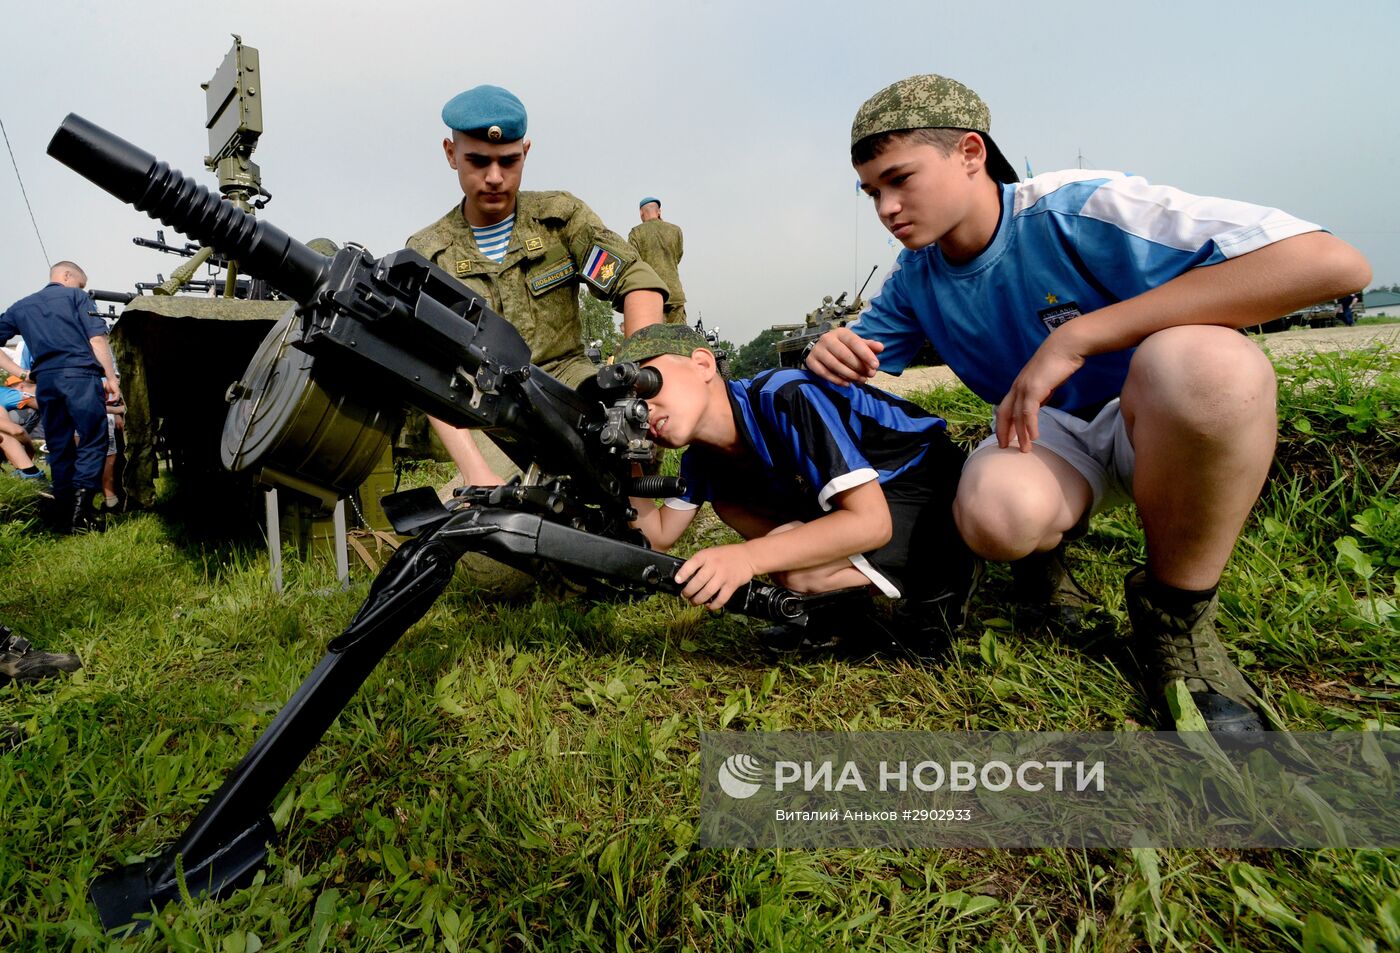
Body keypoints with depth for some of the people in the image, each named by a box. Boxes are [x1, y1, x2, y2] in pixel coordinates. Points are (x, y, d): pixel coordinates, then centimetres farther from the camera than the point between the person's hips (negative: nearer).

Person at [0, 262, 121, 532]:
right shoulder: (74, 296, 7)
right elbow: (97, 339, -4)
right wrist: (111, 377, -4)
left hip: (44, 380, 5)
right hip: (79, 375, -5)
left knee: (59, 449, 11)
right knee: (92, 442, -5)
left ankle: (63, 517, 11)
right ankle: (79, 510, -20)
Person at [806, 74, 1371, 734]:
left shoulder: (1077, 210, -22)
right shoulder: (916, 279, -2)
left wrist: (1076, 336, -33)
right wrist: (833, 357, -17)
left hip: (1157, 426, -2)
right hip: (1044, 434, 2)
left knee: (1203, 359, -38)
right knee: (995, 512, -35)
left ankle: (1175, 616, -15)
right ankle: (1043, 545, 5)